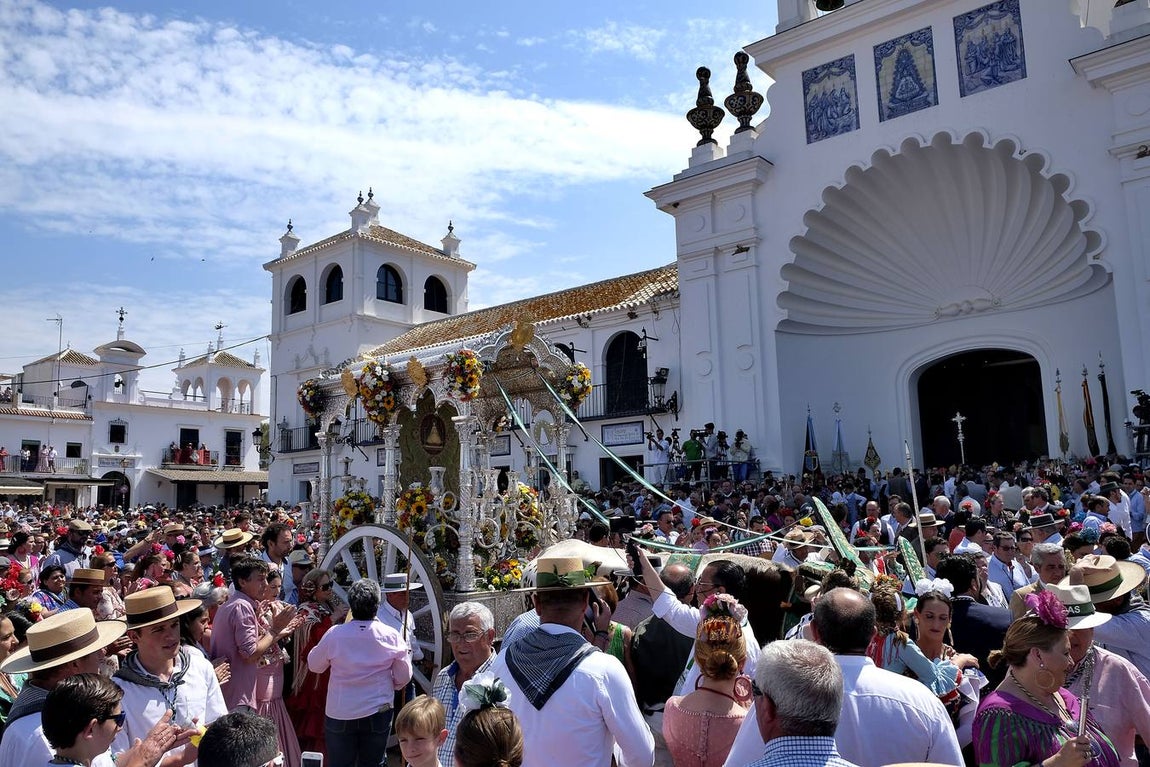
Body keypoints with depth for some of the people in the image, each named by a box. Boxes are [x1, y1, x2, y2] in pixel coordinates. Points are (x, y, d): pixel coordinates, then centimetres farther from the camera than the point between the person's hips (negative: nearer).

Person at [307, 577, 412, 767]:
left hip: (339, 714, 0)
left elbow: (314, 665, 3)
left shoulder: (334, 634, -14)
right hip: (378, 713, 0)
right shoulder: (391, 636, -13)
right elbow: (404, 677, -3)